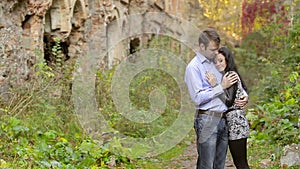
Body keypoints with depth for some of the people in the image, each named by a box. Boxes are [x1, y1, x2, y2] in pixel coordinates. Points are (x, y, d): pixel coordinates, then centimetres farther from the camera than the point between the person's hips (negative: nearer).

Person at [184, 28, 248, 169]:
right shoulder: (193, 67, -6)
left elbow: (236, 84, 28)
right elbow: (198, 98, -16)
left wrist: (244, 97, 7)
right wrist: (222, 87, -14)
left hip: (223, 119, 7)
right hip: (207, 120, -7)